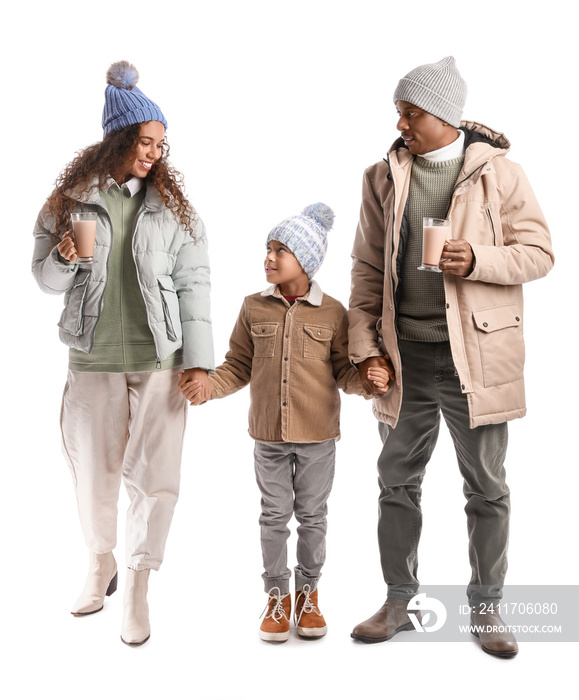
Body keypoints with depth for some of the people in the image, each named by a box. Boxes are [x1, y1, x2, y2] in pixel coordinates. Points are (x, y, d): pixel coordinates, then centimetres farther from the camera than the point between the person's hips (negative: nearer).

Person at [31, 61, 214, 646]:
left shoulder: (172, 203, 3)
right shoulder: (70, 199, 4)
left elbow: (193, 284, 0)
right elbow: (45, 279, 9)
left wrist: (198, 359, -7)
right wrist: (64, 258, -15)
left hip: (160, 361, -1)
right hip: (93, 360, 1)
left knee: (157, 478, -2)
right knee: (93, 475, 12)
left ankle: (137, 587, 17)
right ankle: (101, 565, 39)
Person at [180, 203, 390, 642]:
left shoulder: (333, 313, -4)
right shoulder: (254, 309, 1)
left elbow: (344, 371, -1)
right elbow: (239, 366, 4)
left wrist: (369, 381, -20)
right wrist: (207, 386, -11)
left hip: (318, 436, -1)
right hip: (269, 435, 1)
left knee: (312, 515, 12)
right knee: (275, 515, 11)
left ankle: (308, 592, 31)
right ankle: (278, 595, 28)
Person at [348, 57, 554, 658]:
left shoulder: (499, 173, -1)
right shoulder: (383, 177, 7)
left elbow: (538, 253, -1)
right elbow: (368, 267, 7)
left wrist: (478, 260, -19)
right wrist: (365, 344, 0)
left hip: (475, 354, -2)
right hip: (404, 355, 3)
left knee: (486, 488, 7)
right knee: (398, 481, 11)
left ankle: (485, 606, 25)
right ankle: (399, 600, 28)